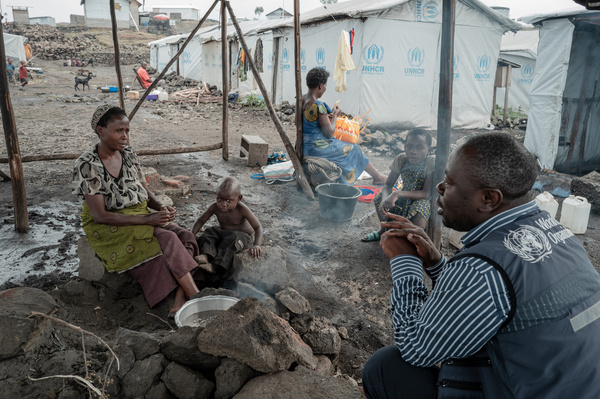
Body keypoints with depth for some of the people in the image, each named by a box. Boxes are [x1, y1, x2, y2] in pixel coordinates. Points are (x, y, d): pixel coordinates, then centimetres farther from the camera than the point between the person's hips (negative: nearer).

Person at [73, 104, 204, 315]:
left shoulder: (129, 154, 4)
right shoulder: (86, 165, -15)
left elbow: (144, 191, 11)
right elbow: (99, 215, -19)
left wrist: (161, 207, -12)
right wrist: (147, 220, -26)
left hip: (141, 218, 6)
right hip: (107, 228, -6)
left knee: (185, 236, -20)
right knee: (167, 241, -28)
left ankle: (180, 302, -30)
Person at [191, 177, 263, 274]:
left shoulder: (242, 209, -25)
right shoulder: (215, 207, -13)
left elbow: (258, 227, -25)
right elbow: (201, 220, 0)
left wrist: (257, 245, -40)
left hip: (242, 236, -5)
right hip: (223, 234, 5)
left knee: (233, 238, -36)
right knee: (209, 232, -17)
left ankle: (216, 266, -43)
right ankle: (206, 255, -39)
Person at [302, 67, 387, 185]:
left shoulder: (301, 100, 3)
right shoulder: (318, 106, -25)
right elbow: (329, 133, -19)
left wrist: (329, 115, 13)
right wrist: (335, 116, -3)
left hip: (303, 146, 9)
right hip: (317, 148, -9)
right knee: (353, 150, 10)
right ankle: (378, 177, 27)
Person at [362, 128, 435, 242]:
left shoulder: (431, 162, -27)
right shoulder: (401, 159, -14)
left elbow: (426, 194, -31)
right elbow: (388, 185, -10)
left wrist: (398, 193, -40)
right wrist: (385, 199, -35)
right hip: (404, 196, 6)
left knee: (418, 217, -35)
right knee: (378, 199, -7)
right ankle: (384, 229, 19)